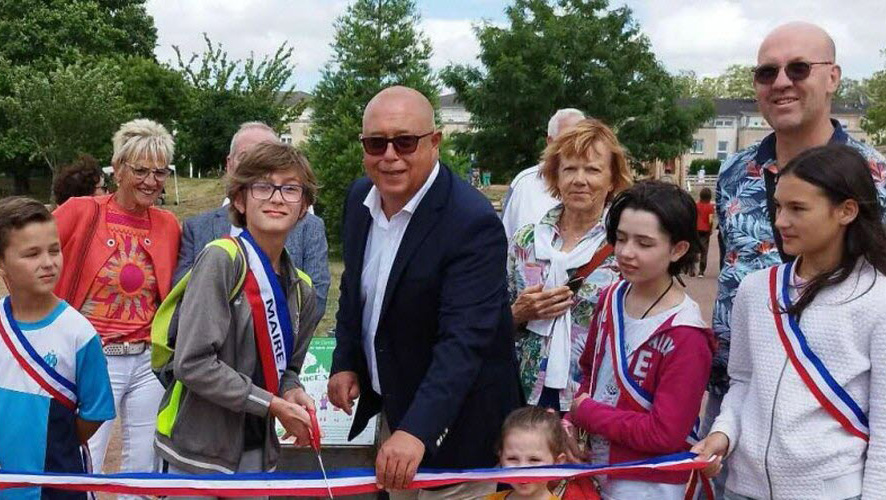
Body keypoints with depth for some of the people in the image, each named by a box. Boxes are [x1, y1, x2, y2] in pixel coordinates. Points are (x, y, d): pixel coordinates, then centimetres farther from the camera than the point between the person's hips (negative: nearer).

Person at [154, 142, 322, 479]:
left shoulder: (301, 289, 6)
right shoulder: (220, 260, -16)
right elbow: (192, 363, -21)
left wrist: (292, 393, -5)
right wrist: (272, 404, -18)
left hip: (258, 452, 7)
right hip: (199, 451, -6)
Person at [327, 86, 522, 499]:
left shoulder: (473, 223, -25)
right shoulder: (360, 197, -2)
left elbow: (463, 339, -32)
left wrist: (416, 430, -40)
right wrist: (345, 363, 4)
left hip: (450, 422, -7)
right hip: (389, 407, 7)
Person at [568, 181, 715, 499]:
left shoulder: (684, 336, -22)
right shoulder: (611, 297, -2)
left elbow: (666, 434, -24)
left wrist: (585, 412, -16)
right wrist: (572, 424, -7)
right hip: (594, 470, 6)